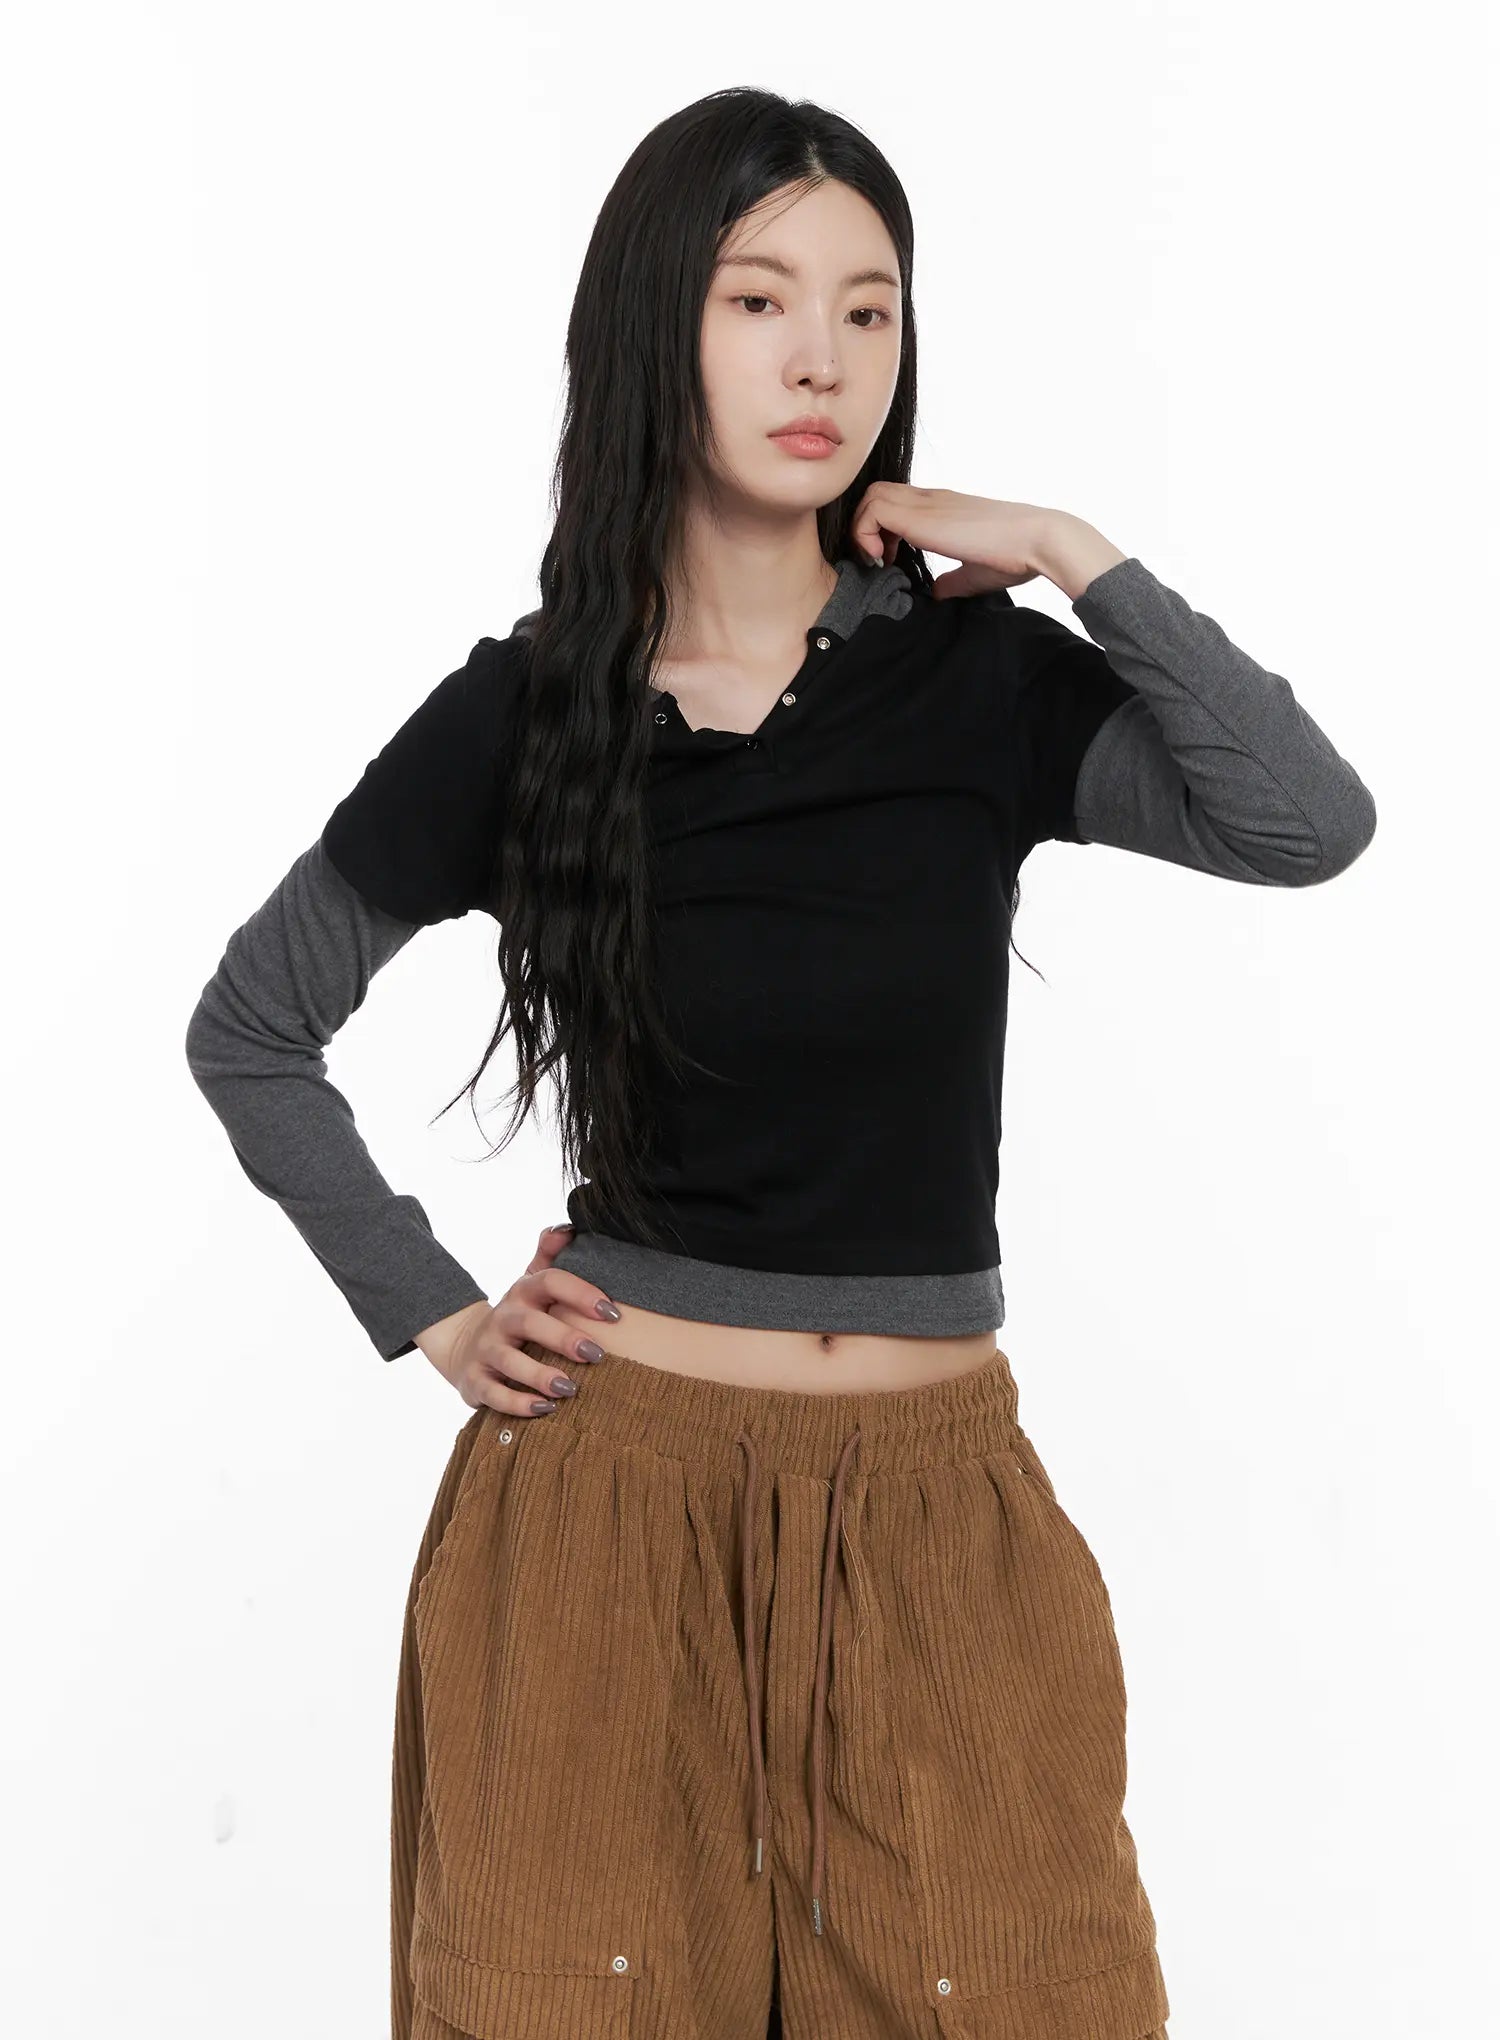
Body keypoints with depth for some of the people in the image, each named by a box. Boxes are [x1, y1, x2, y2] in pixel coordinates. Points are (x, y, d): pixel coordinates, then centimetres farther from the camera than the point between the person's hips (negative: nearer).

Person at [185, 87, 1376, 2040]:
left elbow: (1309, 822, -16)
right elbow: (250, 1032, 9)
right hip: (615, 1490, -1)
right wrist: (432, 1315, 3)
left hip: (935, 1506, 1)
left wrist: (1074, 557, -12)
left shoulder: (977, 673, 0)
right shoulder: (524, 711, -1)